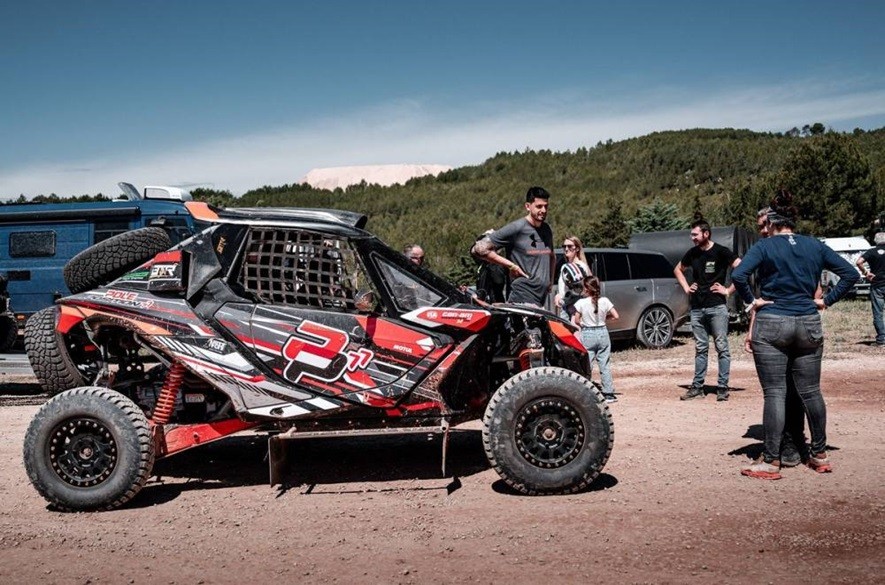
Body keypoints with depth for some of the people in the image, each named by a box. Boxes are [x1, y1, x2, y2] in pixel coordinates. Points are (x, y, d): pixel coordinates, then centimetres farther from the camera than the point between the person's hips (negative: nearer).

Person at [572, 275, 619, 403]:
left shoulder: (581, 303, -10)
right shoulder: (604, 301, -4)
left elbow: (576, 321, -8)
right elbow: (616, 316, -4)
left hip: (587, 335, -2)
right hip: (602, 333, 2)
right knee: (605, 364, 8)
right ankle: (608, 393, 10)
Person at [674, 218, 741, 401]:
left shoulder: (721, 252, -8)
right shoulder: (692, 253, 9)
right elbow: (678, 269, 27)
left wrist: (728, 290, -13)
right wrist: (686, 288, 14)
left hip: (717, 307, -5)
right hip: (697, 308, 6)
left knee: (722, 348, -1)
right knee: (700, 349, 10)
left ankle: (722, 388, 3)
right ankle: (697, 387, 14)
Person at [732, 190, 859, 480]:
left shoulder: (764, 246, -4)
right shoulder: (815, 246, 8)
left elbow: (738, 275, -19)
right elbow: (851, 273, 9)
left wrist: (751, 300, -5)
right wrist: (827, 300, 9)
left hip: (771, 325, -4)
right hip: (809, 325, 4)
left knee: (774, 393, -2)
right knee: (811, 391, 13)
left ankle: (770, 462, 1)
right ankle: (820, 455, 25)